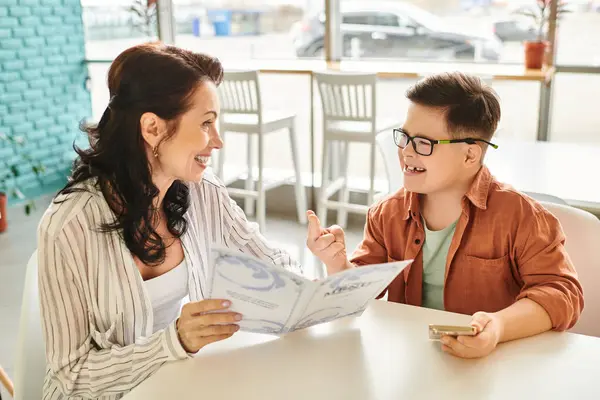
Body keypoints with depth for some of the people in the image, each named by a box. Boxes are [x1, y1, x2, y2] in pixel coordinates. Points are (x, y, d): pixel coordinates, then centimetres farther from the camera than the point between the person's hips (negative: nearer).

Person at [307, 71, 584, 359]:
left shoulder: (520, 216, -9)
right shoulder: (387, 214, 4)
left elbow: (562, 292, -12)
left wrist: (500, 327, -30)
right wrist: (339, 267, -16)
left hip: (489, 367, -2)